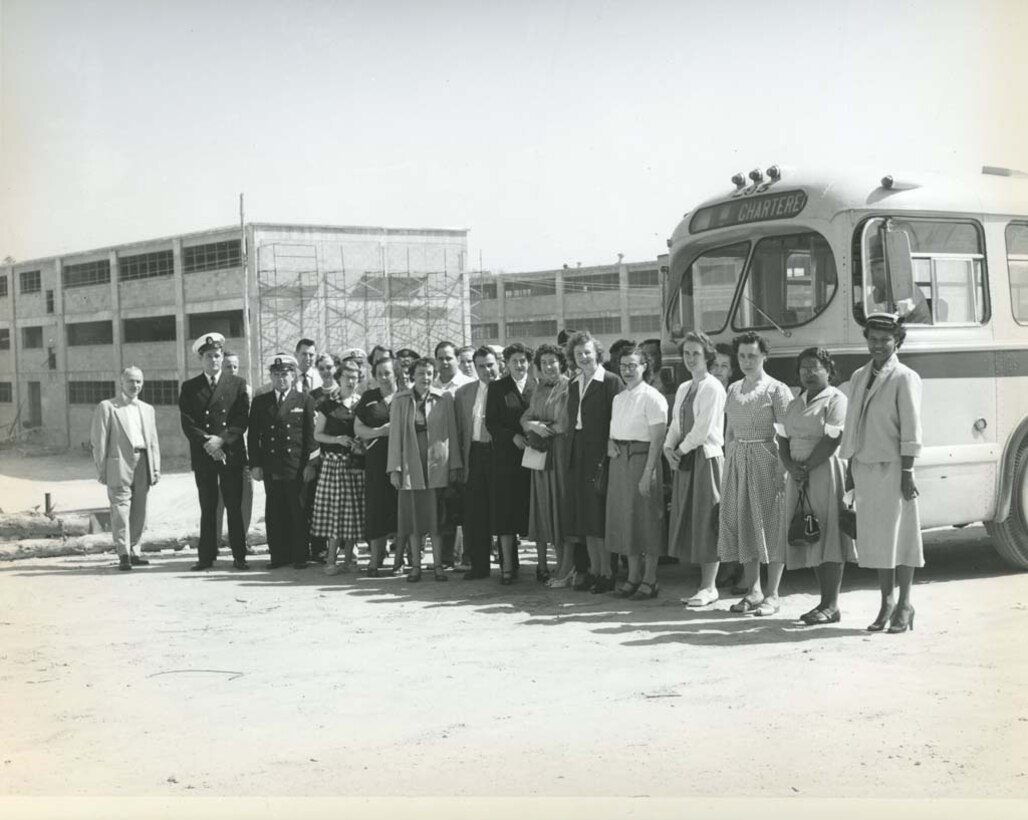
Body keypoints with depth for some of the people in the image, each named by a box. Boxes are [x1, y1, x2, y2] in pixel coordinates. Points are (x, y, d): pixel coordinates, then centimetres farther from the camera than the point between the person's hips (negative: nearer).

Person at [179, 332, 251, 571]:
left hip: (232, 454, 0)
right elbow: (187, 424, 0)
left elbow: (242, 420, -1)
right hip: (202, 456, 1)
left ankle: (239, 555, 5)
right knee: (207, 508, 4)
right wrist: (207, 444, -12)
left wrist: (221, 440, -13)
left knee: (235, 507, 1)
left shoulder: (237, 384, 7)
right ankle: (206, 556, 8)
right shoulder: (189, 388, 8)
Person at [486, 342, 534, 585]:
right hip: (506, 457, 0)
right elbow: (491, 422, 1)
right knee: (506, 511, 0)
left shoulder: (538, 387, 7)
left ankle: (542, 563, 8)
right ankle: (507, 566, 5)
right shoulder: (497, 388, 6)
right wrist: (513, 437, -12)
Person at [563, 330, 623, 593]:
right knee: (584, 516, 10)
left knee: (600, 517, -4)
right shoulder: (574, 385, 14)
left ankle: (607, 573, 3)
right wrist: (570, 456, 7)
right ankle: (594, 570, 18)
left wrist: (605, 460, -17)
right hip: (578, 457, 7)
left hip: (600, 455, -7)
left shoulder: (611, 382, -8)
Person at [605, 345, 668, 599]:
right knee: (624, 517, 10)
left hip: (642, 458, -8)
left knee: (646, 518, -2)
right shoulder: (618, 398, 14)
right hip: (619, 460, 8)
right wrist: (610, 443, 0)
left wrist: (648, 473, -20)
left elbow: (657, 439, -14)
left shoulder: (652, 397, -10)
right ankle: (633, 576, 20)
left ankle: (650, 580, 6)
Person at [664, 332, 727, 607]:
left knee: (707, 522, -4)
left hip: (707, 458, -8)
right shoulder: (683, 388, 16)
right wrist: (669, 447, 0)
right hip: (684, 460, 8)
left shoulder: (713, 387, -9)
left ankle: (709, 586, 2)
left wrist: (682, 449, -7)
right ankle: (705, 583, 13)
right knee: (690, 521, 7)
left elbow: (704, 428, -14)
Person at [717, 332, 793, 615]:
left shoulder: (776, 389, -4)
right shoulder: (733, 389, 14)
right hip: (736, 460, 6)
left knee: (770, 524, -3)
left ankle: (772, 594, 3)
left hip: (766, 459, -6)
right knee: (742, 524, 7)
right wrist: (728, 462, 10)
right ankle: (753, 590, 17)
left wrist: (783, 469, -18)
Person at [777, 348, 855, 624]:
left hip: (826, 474, -7)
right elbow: (783, 443, 12)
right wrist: (792, 469, -6)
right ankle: (824, 601, 13)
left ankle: (831, 606, -6)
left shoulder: (836, 400, -4)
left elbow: (832, 441, -14)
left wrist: (807, 467, -15)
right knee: (811, 539, 7)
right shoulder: (794, 405, 18)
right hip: (799, 477, 7)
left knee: (829, 538, -7)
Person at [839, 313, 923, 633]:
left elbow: (910, 429, -9)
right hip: (865, 468, 6)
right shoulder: (859, 377, 13)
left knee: (900, 536, 0)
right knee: (875, 538, 8)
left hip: (892, 467, -6)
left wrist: (907, 473, -13)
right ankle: (886, 604, 16)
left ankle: (904, 606, 8)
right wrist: (850, 469, 12)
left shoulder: (905, 378, -5)